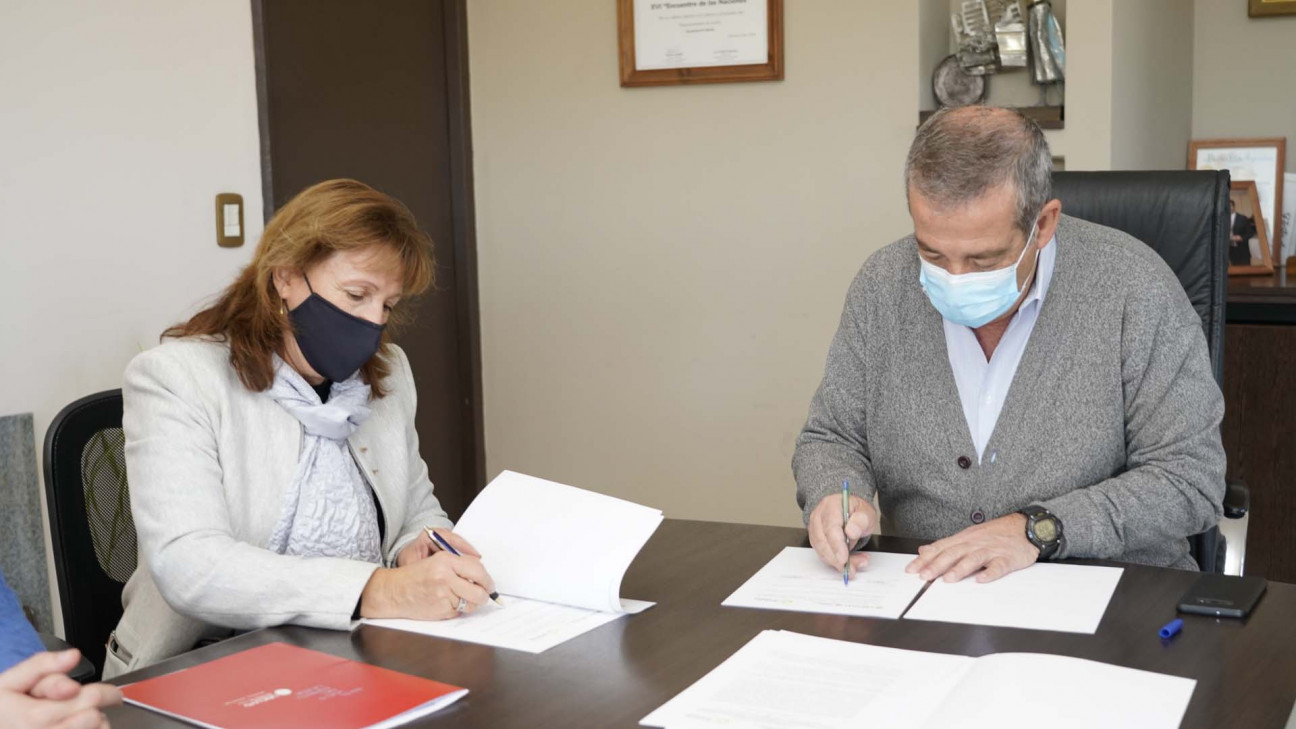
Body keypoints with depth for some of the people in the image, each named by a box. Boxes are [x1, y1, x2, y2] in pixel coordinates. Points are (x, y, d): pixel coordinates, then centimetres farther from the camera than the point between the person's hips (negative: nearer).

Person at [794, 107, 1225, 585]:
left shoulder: (1134, 288, -12)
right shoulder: (882, 285, -2)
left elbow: (1190, 478, -11)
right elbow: (832, 438, 8)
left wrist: (1037, 529, -20)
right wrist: (837, 496, -14)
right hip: (919, 595, 2)